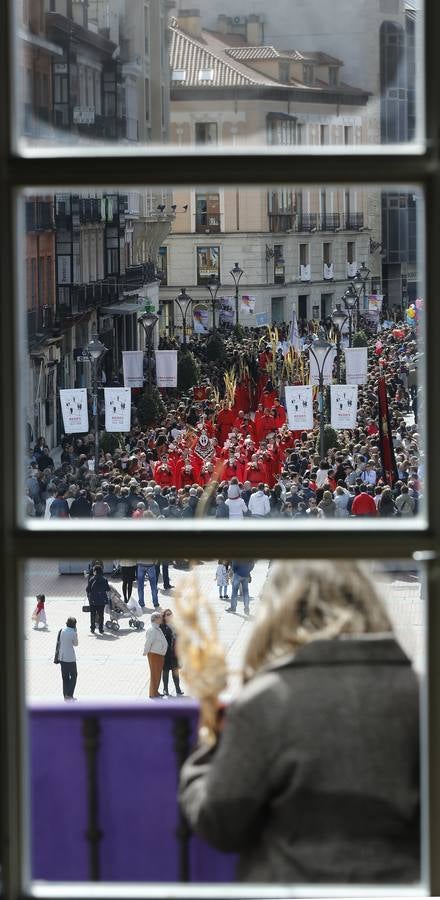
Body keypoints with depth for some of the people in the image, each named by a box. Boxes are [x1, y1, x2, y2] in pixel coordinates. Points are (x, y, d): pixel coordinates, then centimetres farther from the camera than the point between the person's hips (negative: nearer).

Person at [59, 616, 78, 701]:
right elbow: (76, 644, -1)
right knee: (73, 676, 9)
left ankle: (65, 695, 18)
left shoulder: (63, 630, -3)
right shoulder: (73, 633, -16)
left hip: (62, 657, 5)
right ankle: (69, 694, 2)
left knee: (65, 677, 14)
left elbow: (60, 642, 4)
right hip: (70, 658, -5)